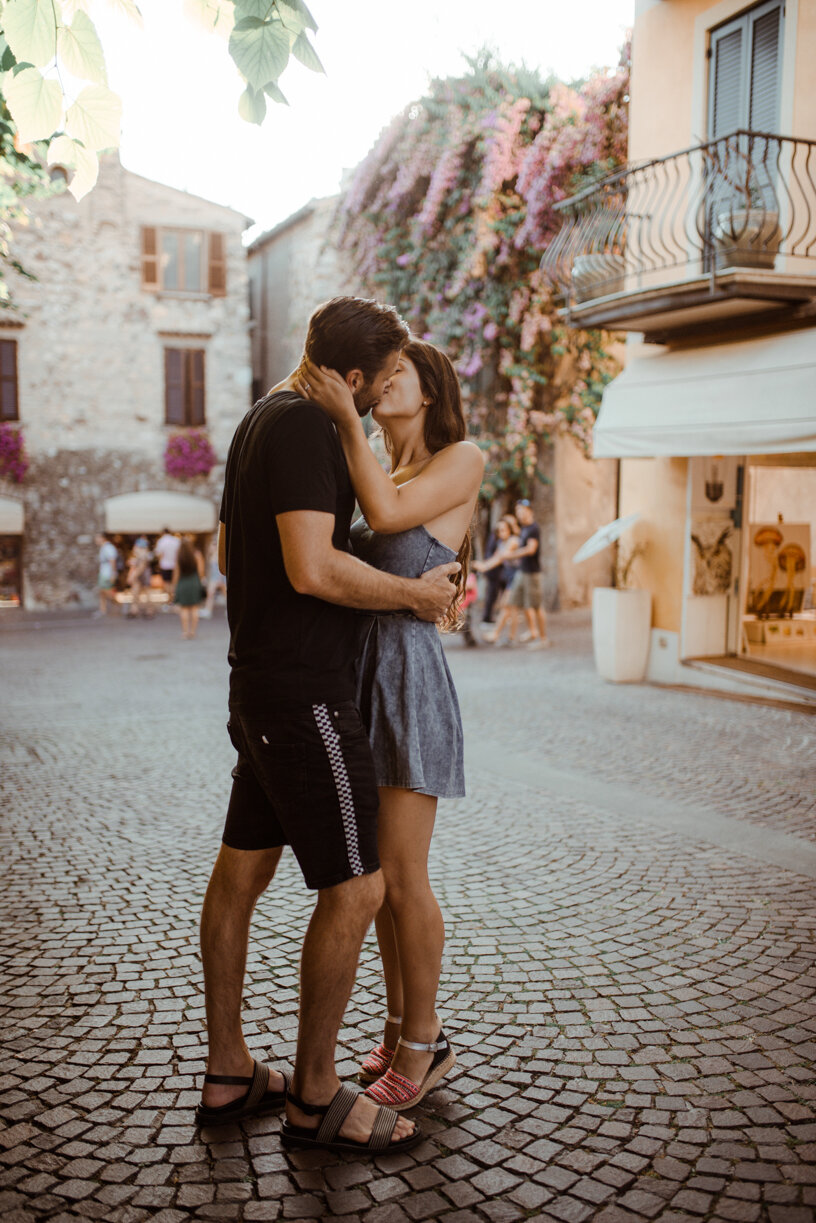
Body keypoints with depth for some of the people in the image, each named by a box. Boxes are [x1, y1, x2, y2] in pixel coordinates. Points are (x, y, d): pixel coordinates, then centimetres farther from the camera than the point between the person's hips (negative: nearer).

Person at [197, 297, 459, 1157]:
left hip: (260, 688, 11)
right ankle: (315, 1098, 11)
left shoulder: (262, 420, 15)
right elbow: (312, 569, -28)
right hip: (303, 697, -11)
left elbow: (229, 551, 24)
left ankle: (228, 1076, 27)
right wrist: (415, 593, -13)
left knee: (241, 874, 14)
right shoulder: (302, 426, -17)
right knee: (355, 890, -2)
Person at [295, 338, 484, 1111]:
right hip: (356, 674, 8)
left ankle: (422, 1044, 13)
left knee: (399, 877, -4)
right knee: (381, 870, 13)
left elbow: (387, 515, -18)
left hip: (408, 676, -8)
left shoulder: (463, 459, -3)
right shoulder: (384, 477, 18)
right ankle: (400, 1027, 26)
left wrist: (346, 418, -16)